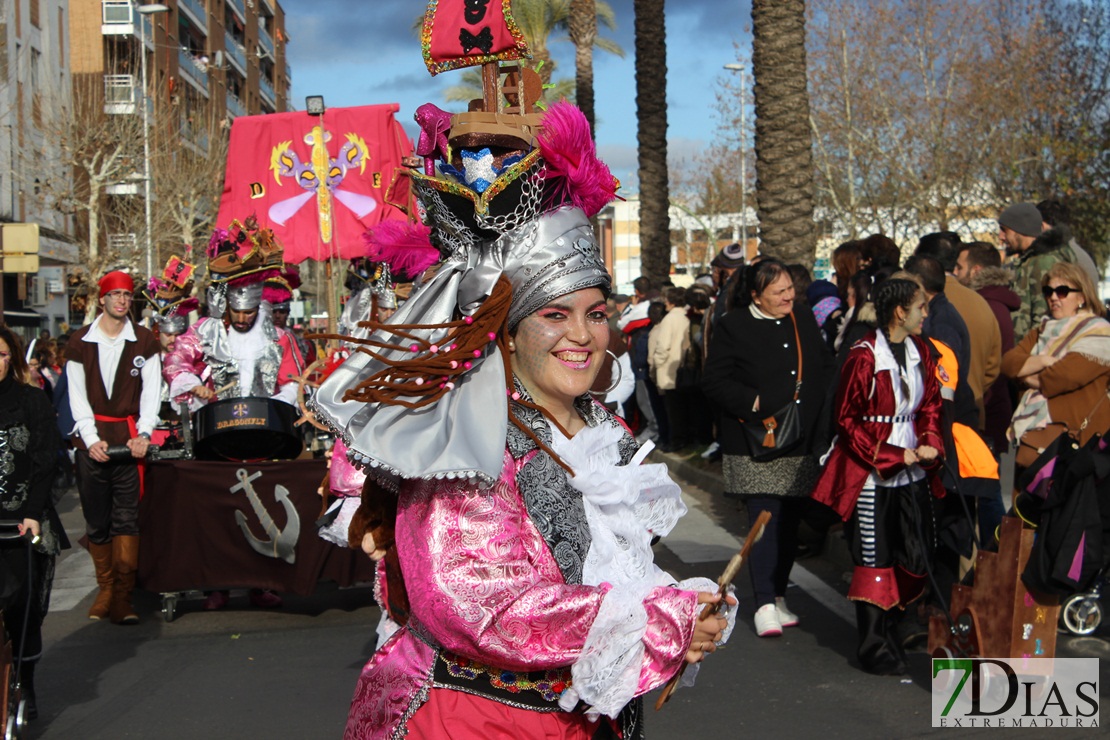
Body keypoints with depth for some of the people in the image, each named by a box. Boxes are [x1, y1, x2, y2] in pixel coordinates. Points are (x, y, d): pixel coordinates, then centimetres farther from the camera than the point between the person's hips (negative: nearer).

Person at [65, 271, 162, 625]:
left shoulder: (144, 341, 7)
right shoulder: (80, 342, 7)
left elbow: (151, 392, 3)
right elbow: (77, 396, 4)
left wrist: (143, 434, -11)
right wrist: (92, 440, -9)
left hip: (129, 438, -1)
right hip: (91, 439, 1)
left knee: (127, 518, -8)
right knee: (97, 519, 4)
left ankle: (122, 597, -10)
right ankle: (105, 590, 13)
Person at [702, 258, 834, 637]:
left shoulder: (805, 322, 12)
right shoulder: (734, 326, -4)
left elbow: (826, 370, 21)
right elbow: (713, 381, -6)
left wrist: (820, 414, 4)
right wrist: (753, 402, -16)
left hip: (801, 445, 5)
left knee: (790, 522, 10)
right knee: (765, 521, -11)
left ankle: (778, 595, 22)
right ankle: (765, 605, -7)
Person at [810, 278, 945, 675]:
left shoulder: (921, 351, 7)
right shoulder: (864, 356, -14)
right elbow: (847, 419, -11)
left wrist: (929, 443, -2)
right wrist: (891, 456, -15)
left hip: (912, 472, 7)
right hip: (871, 472, -7)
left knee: (917, 553, 5)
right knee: (874, 558, 0)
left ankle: (888, 625, 24)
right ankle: (874, 646, 11)